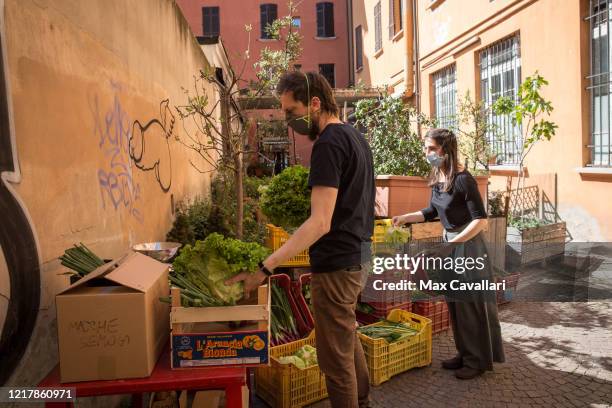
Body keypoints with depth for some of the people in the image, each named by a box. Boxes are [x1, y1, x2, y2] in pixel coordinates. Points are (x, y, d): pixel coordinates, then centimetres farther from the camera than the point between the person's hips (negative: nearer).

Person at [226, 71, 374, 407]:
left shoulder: (329, 144, -19)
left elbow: (320, 223, -27)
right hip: (358, 255, 10)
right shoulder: (355, 136, 11)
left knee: (336, 356, 4)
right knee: (348, 339, 25)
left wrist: (264, 268, -30)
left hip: (337, 262, -10)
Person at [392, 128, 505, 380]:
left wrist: (454, 242, -25)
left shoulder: (463, 179, -20)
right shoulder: (437, 178, 3)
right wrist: (405, 218, 5)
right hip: (449, 242, 8)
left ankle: (479, 360, 20)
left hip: (468, 244, -8)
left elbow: (480, 219, -21)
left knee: (471, 302, 3)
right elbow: (432, 212, 15)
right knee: (454, 302, 15)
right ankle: (465, 354, 31)